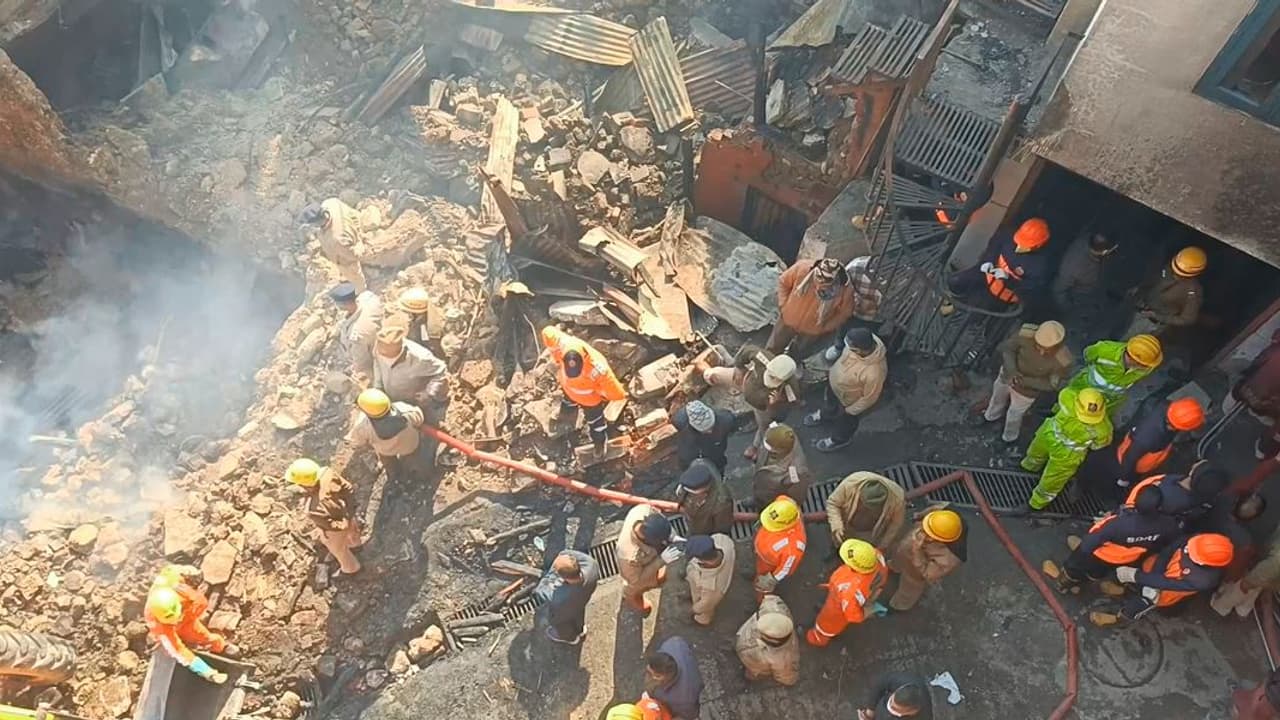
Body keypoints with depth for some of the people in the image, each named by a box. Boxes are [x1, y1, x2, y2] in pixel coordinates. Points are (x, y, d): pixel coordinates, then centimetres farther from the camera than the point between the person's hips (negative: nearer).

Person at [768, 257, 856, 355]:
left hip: (812, 331, -1)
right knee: (771, 350, 21)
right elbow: (783, 282, -11)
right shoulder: (803, 268, -33)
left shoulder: (845, 291, -34)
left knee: (793, 356, 22)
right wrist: (783, 306, -10)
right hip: (788, 320, 1)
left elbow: (845, 313, -11)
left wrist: (823, 328, -8)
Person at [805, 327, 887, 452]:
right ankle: (825, 414, 71)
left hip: (848, 401, -5)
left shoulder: (874, 373, -47)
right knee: (829, 401, 37)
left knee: (843, 421, 28)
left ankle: (839, 439, 60)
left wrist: (849, 411, -11)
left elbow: (869, 398, -27)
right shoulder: (864, 341, -30)